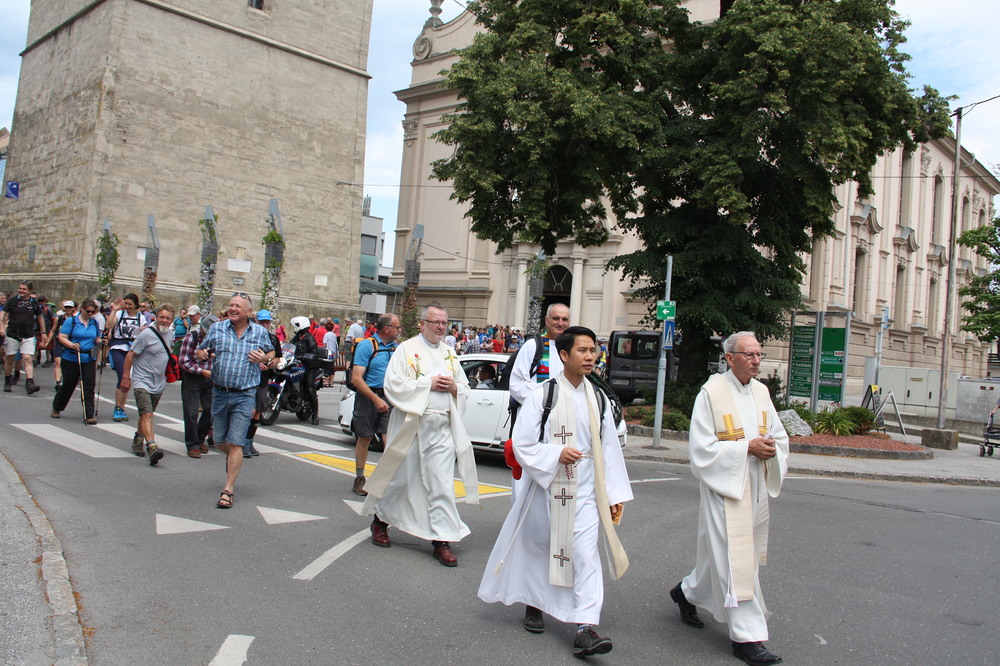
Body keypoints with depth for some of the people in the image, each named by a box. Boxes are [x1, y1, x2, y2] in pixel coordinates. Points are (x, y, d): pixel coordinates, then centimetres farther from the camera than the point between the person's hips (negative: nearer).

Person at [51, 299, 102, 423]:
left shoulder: (94, 323, 11)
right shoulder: (71, 321, -3)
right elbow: (61, 337, -9)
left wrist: (100, 343, -1)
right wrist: (72, 345, -26)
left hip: (89, 360, 3)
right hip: (71, 359, -3)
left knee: (89, 387, -5)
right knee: (68, 385, 8)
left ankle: (89, 415, -4)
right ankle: (56, 408, 34)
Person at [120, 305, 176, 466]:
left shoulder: (170, 334, 8)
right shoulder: (146, 334, -14)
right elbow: (130, 355, -11)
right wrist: (125, 377, -12)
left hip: (159, 383, 7)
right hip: (142, 381, -7)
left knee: (146, 414, 18)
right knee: (147, 414, -18)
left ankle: (138, 440, 37)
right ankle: (151, 447, -28)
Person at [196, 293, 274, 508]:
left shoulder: (260, 332, 2)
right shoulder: (217, 328, 3)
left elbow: (271, 353, 14)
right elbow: (200, 351, 11)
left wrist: (264, 358, -9)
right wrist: (202, 354, -14)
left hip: (245, 396, -3)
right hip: (220, 393, 3)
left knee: (236, 443, -6)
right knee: (219, 440, 13)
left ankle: (228, 490, 3)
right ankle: (232, 458, 48)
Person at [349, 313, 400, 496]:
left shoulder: (395, 347, 10)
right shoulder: (367, 345, -10)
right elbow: (356, 378, -17)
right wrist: (375, 399, -24)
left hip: (388, 397, 4)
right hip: (368, 396, -4)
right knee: (364, 438, 7)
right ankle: (359, 479, 21)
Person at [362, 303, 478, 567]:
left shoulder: (450, 354, 14)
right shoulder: (407, 349, -1)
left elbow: (465, 387, 19)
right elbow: (393, 384, -11)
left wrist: (455, 387, -4)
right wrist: (428, 383, -13)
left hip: (442, 427, 4)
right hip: (411, 424, -3)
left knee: (442, 484, -1)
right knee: (401, 478, 8)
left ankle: (442, 540, 2)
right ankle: (380, 519, 32)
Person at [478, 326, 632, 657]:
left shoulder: (598, 399, 4)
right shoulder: (542, 396, -7)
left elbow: (610, 449, 8)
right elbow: (522, 445, -8)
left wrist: (614, 494, 7)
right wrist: (556, 453, -22)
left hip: (584, 492, 2)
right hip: (545, 488, -2)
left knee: (585, 553, -8)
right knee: (539, 548, 14)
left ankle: (585, 628, -7)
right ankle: (533, 603, 38)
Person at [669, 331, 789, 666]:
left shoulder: (761, 392, 8)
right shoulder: (711, 393, -11)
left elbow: (779, 436, 15)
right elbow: (702, 447, -13)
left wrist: (771, 447, -8)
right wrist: (747, 447, -19)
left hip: (755, 489, 7)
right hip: (724, 488, -7)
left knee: (721, 553, 17)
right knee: (736, 560, -5)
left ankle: (687, 593, 41)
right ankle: (747, 636, 3)